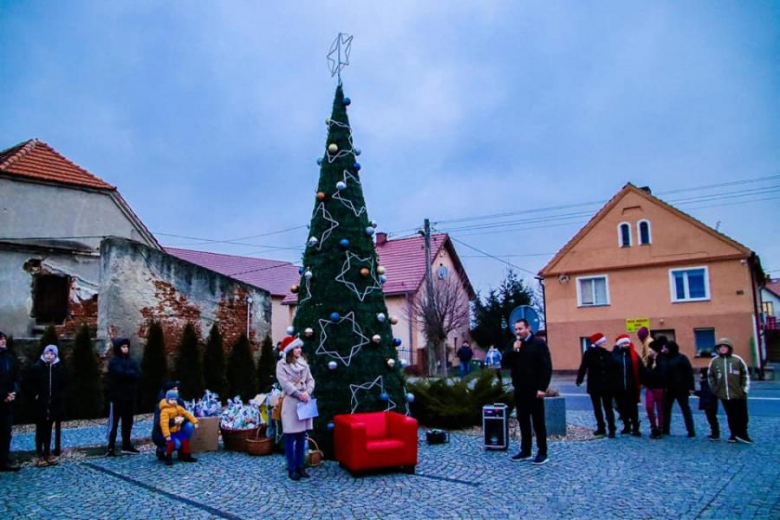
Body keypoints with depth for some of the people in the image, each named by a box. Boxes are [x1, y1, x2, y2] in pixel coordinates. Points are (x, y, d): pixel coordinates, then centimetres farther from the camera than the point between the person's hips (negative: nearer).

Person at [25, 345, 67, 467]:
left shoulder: (59, 368, 2)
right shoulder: (36, 367, -7)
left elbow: (64, 384, 14)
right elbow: (26, 383, -4)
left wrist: (60, 396, 3)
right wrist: (34, 395, -8)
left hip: (53, 405, 3)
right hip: (40, 404, -3)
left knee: (48, 430, 12)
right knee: (40, 430, 3)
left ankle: (47, 454, 20)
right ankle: (40, 456, 9)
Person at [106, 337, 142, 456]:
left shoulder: (132, 361, 11)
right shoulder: (114, 361, -5)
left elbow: (138, 374, -3)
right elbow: (120, 373, -22)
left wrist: (126, 373, -16)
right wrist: (131, 373, -10)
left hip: (130, 396, 6)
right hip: (117, 396, -5)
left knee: (128, 422, 11)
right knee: (114, 423, -2)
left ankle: (126, 445, 20)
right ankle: (111, 448, 2)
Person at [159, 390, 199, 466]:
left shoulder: (179, 408, 1)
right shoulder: (165, 411, -21)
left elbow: (187, 414, 8)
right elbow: (164, 423, -28)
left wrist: (194, 422, 0)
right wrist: (167, 435, -34)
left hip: (178, 430, 7)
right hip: (170, 431, -7)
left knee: (185, 440, 1)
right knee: (172, 442, -25)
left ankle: (186, 456, 14)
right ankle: (168, 458, -5)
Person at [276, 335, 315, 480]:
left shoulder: (303, 363, 12)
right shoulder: (282, 364, -4)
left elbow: (310, 380, 8)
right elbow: (285, 383, -13)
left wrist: (307, 393, -10)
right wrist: (299, 394, -16)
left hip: (304, 401, 5)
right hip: (291, 402, -5)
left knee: (302, 437, 9)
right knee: (290, 437, 0)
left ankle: (300, 466, 17)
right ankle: (291, 469, 6)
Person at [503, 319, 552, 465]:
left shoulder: (539, 343, -7)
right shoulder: (513, 345, 11)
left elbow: (547, 367, -11)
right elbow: (505, 363, 6)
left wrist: (542, 388, -16)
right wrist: (513, 350, -8)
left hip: (534, 389, -6)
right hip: (519, 389, 6)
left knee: (538, 422, 1)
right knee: (523, 421, 11)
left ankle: (542, 453, 8)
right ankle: (525, 451, 20)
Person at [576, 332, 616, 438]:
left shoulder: (608, 354, 1)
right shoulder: (589, 353, -6)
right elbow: (583, 367, -12)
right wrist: (579, 379, -18)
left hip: (607, 386, 0)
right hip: (594, 386, 0)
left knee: (608, 408, 1)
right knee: (597, 408, 10)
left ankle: (611, 430, 5)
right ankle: (601, 428, 22)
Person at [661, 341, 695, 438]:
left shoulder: (681, 358, -8)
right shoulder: (666, 358, 8)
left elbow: (689, 372, -11)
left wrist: (690, 387, -16)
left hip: (681, 388, -6)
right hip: (669, 389, 6)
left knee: (685, 409, 2)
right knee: (666, 408, 9)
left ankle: (691, 431, 7)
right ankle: (665, 429, 19)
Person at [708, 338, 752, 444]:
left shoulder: (737, 359, -4)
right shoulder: (714, 361, 2)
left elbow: (745, 374, 1)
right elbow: (710, 376, 11)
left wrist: (744, 389, -2)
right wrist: (715, 389, 7)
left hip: (738, 394, -1)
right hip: (724, 395, 2)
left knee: (742, 415, 5)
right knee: (731, 416, 9)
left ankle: (742, 434, 18)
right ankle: (734, 434, 18)